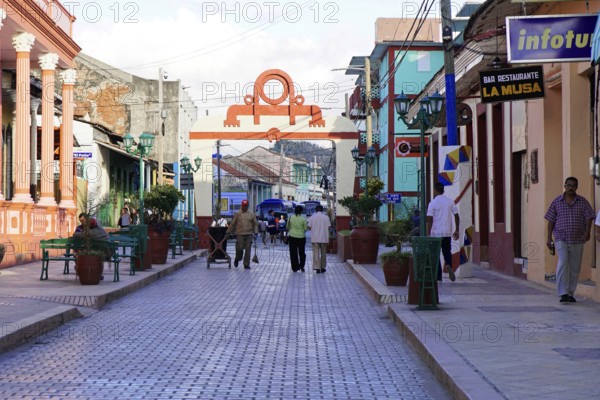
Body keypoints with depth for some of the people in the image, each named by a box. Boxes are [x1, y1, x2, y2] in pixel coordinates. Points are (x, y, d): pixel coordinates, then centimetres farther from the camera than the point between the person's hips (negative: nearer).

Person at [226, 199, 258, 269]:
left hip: (249, 234, 1)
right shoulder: (238, 214, 5)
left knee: (248, 250, -1)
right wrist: (228, 232, 8)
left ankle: (246, 264, 6)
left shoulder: (252, 214, 8)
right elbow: (232, 223, 8)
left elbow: (255, 224, 12)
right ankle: (237, 259, 21)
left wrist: (255, 232, -1)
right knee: (239, 248, -7)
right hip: (240, 234, -1)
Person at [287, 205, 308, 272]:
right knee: (302, 252, 14)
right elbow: (305, 229, -2)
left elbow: (287, 227, 5)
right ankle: (301, 266, 5)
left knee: (293, 253, 5)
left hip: (292, 236, 0)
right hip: (301, 237, 0)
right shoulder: (303, 219, -8)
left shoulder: (290, 218, -4)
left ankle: (295, 268, 6)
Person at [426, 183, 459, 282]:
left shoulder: (432, 203, -8)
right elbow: (456, 216, 4)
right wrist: (456, 231, 11)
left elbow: (430, 220, -11)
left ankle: (438, 277, 6)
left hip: (435, 233, -3)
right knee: (447, 252, 17)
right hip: (447, 232, 3)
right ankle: (449, 266, -14)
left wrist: (428, 234, -8)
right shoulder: (450, 202, 4)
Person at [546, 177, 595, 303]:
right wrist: (549, 238, 2)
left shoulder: (583, 202, 5)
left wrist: (587, 232, -19)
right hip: (561, 239, -2)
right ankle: (563, 294, -20)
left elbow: (589, 218, -2)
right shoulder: (556, 202, 5)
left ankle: (570, 294, 17)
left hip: (577, 240, 2)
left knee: (575, 268, 6)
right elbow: (551, 220, 7)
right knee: (563, 264, -17)